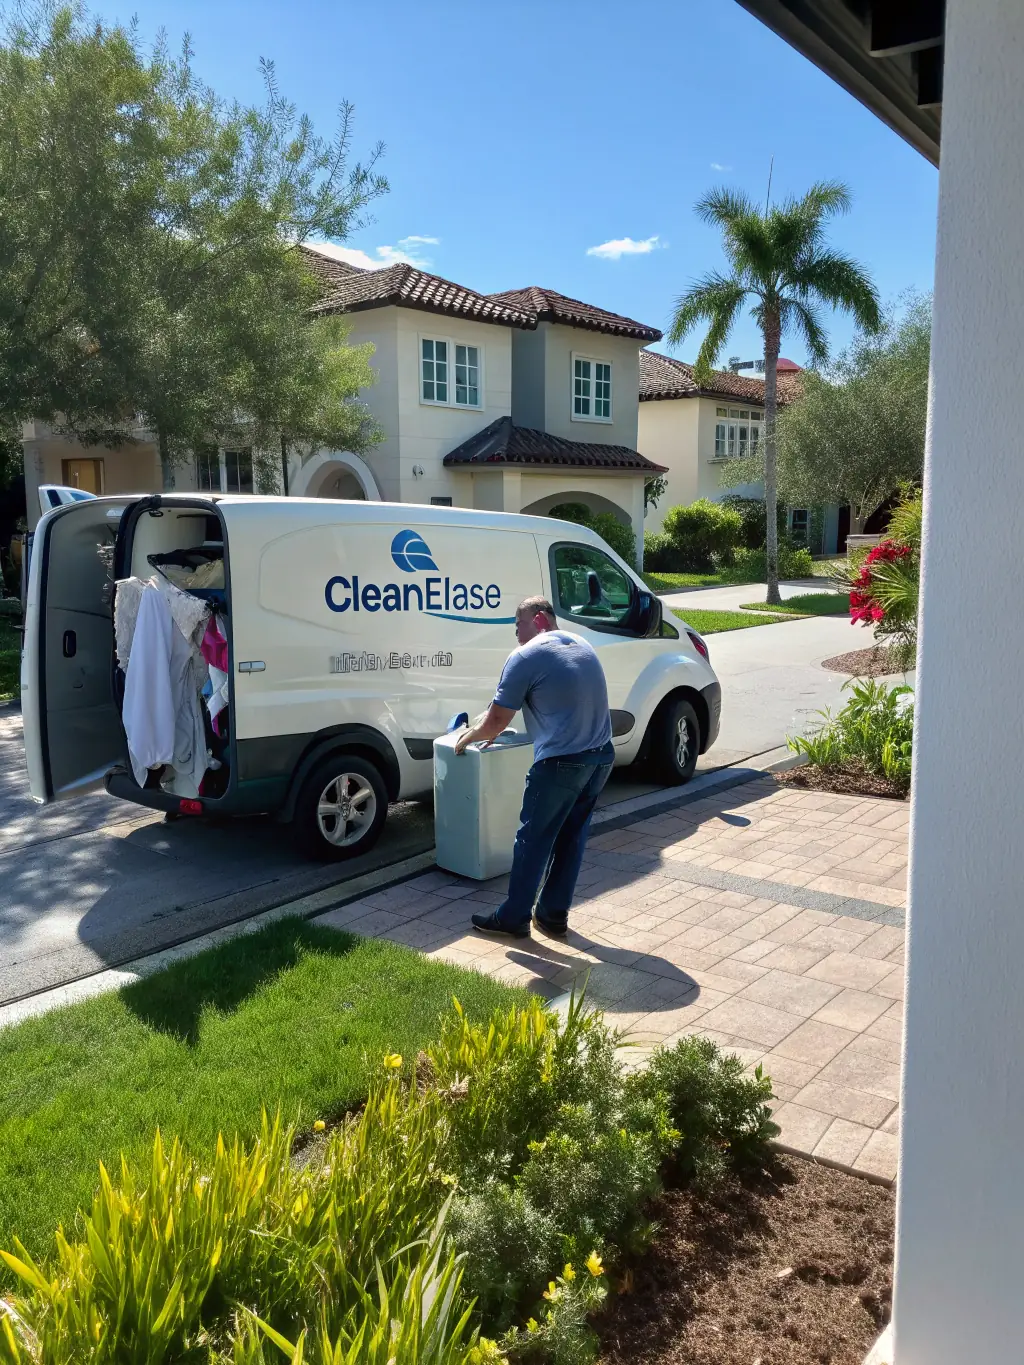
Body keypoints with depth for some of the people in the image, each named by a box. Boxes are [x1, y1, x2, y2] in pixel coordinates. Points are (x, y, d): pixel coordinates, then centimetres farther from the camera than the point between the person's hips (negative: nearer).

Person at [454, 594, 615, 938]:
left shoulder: (525, 657, -7)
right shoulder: (581, 644, 18)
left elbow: (496, 722, -5)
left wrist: (467, 738, 16)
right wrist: (487, 726, 30)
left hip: (562, 762, -8)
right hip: (601, 756, 8)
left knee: (533, 839, 5)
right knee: (572, 838, 16)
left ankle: (514, 918, 16)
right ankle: (554, 915, 25)